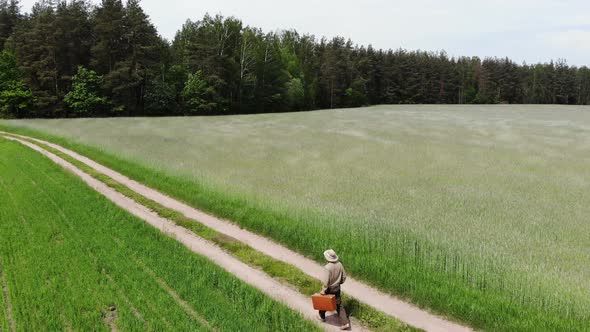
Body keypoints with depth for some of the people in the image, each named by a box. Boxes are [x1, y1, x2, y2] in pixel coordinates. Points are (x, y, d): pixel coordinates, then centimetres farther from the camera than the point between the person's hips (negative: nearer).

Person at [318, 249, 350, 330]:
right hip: (337, 288, 5)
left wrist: (323, 290, -14)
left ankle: (322, 317, 43)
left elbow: (326, 281, -26)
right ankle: (345, 323, 7)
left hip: (329, 288, -5)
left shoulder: (328, 267, -27)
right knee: (339, 305, 13)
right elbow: (344, 277, 1)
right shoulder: (339, 264, -7)